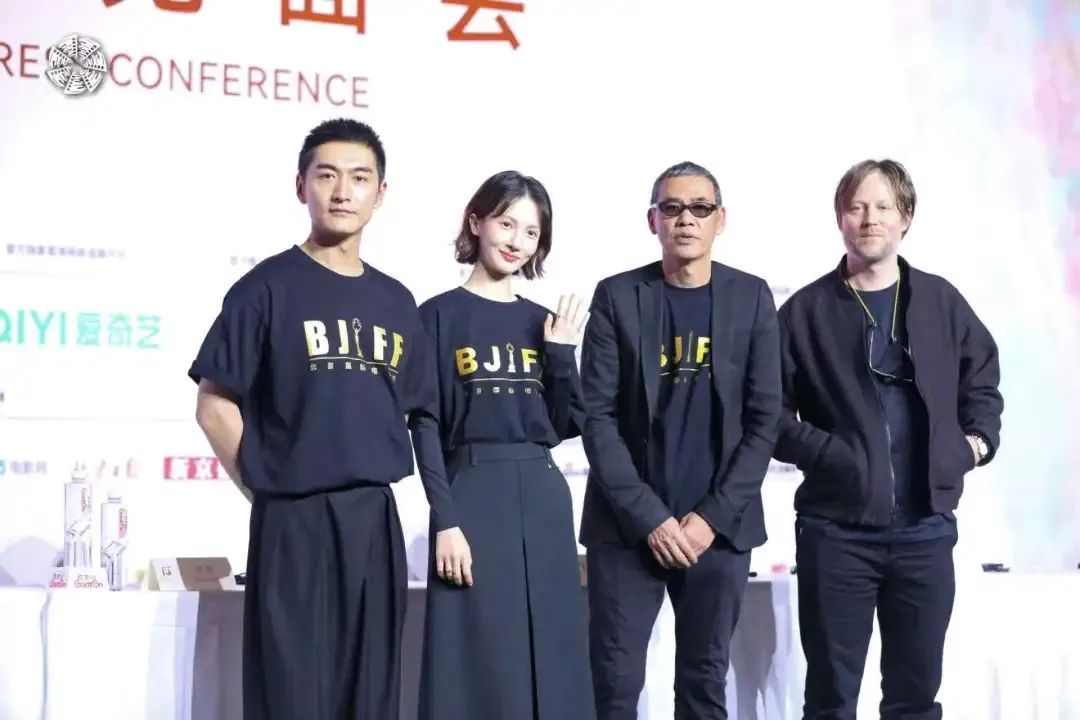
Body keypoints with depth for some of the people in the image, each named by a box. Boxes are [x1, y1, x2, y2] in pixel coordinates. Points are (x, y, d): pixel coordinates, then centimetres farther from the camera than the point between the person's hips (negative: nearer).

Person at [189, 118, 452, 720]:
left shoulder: (396, 301, 12)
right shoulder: (269, 286, -3)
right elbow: (216, 403, -4)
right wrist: (267, 487, -4)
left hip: (375, 518, 5)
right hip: (292, 520, -5)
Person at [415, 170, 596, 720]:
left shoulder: (543, 322, 13)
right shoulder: (440, 316, -1)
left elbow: (569, 426, 10)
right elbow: (428, 428, -5)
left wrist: (561, 352, -2)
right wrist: (443, 521, -12)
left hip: (543, 498, 5)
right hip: (473, 497, -5)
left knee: (551, 662, 7)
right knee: (477, 665, -5)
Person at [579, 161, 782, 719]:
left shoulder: (751, 297, 5)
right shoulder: (616, 297, 1)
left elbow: (763, 419, 2)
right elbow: (598, 417, -4)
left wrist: (714, 516, -7)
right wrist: (648, 517, -11)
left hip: (719, 526, 1)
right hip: (626, 526, -1)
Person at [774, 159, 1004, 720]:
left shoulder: (942, 302, 7)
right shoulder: (806, 311, 0)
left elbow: (981, 382, 18)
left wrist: (979, 440, 1)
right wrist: (823, 452, -14)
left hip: (926, 529, 2)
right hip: (835, 530, -2)